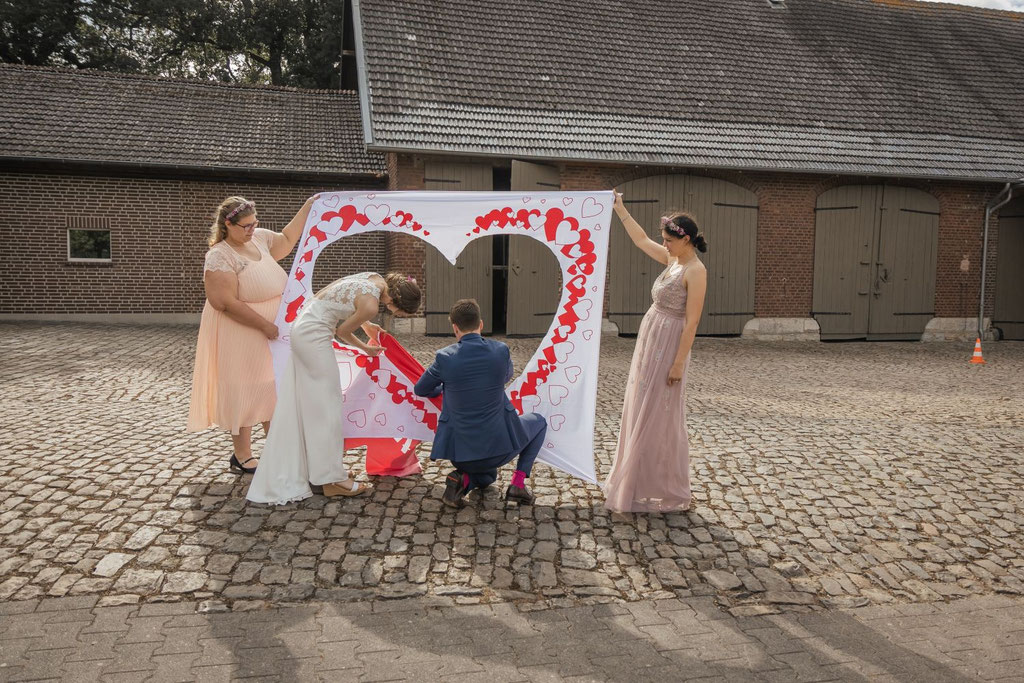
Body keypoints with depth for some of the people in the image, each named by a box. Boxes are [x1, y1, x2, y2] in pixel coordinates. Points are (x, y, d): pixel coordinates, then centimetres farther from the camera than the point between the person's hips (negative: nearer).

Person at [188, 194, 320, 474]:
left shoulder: (259, 238, 5)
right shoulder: (219, 257, -18)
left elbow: (286, 240, 24)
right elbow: (228, 303, -23)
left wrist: (307, 207, 19)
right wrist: (265, 325, -22)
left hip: (272, 331, 8)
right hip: (242, 335, -8)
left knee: (272, 390, 13)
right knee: (244, 392, 1)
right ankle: (241, 458, 14)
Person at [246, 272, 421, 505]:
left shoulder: (376, 279, 2)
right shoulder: (370, 305, -23)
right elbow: (342, 332, -8)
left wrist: (366, 325, 22)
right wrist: (365, 348, 10)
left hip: (303, 327, 10)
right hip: (314, 336, -10)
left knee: (306, 405, 15)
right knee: (326, 405, -2)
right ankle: (332, 478, 7)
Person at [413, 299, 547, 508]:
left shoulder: (444, 358, -9)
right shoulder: (501, 351, -8)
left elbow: (420, 390, 10)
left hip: (461, 451, 3)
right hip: (500, 445, -2)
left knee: (487, 477, 37)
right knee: (539, 421, 29)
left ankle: (462, 480, 1)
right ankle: (518, 483, 12)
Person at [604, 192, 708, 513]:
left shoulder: (695, 271, -15)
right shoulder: (673, 259, 10)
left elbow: (692, 321, -18)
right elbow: (641, 240, 23)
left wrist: (679, 362, -20)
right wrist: (619, 210, 24)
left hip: (667, 345, -9)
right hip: (649, 341, 9)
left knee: (658, 416, -2)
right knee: (640, 412, 14)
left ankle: (664, 491, 12)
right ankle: (637, 482, 28)